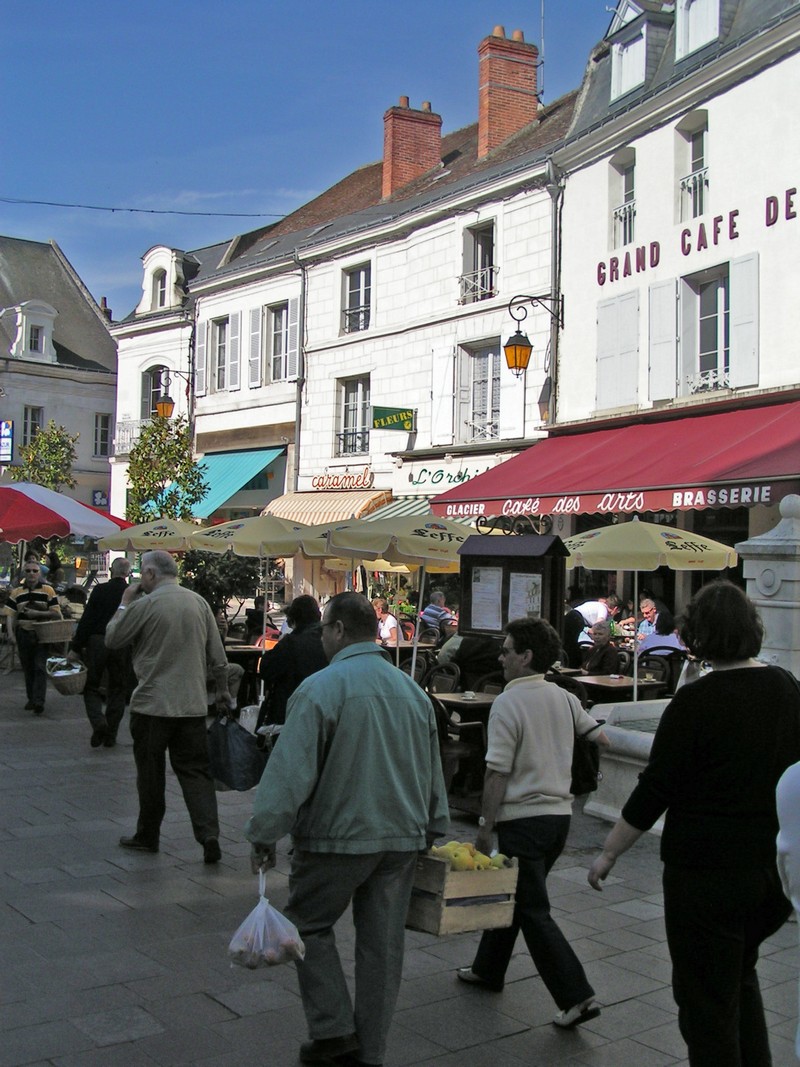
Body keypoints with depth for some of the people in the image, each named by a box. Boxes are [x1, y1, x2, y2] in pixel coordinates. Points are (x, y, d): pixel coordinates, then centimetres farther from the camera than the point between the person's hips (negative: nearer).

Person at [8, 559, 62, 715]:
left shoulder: (48, 590, 0)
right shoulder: (16, 592, 7)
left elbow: (57, 614, -4)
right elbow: (11, 616, 6)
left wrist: (37, 613, -15)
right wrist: (11, 635, -7)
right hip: (24, 634, 3)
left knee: (40, 667, -11)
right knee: (28, 668, 9)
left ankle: (39, 702, -15)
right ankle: (31, 699, 21)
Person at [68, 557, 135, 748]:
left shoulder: (99, 590, -6)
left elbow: (86, 620, -7)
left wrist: (76, 648, -3)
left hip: (97, 642, -1)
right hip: (122, 645, 1)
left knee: (91, 687, 12)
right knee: (117, 691, 13)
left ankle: (98, 723, -11)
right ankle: (110, 735, 15)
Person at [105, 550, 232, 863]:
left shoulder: (144, 605, -11)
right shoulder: (199, 602, 3)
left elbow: (111, 640, 0)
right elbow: (217, 656, 6)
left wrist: (124, 603, 8)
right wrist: (222, 691, 18)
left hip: (152, 705, -3)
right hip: (193, 705, 4)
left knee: (150, 772, 11)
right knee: (195, 771, 7)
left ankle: (147, 836, 24)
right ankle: (209, 834, -6)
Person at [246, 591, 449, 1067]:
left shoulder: (320, 688, -14)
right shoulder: (413, 690, 7)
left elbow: (291, 770, -17)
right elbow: (434, 772, 15)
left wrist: (265, 833, -9)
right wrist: (433, 829, 25)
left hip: (338, 836, -6)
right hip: (402, 838, 6)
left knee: (311, 925, 15)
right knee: (383, 942, 11)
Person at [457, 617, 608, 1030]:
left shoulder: (507, 703, -15)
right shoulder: (563, 698, 5)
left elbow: (497, 773, -17)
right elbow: (599, 736, 12)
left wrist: (485, 826, -11)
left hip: (523, 818, -8)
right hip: (560, 812, 8)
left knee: (533, 910, -1)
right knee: (511, 895, 22)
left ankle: (577, 995, -5)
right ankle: (488, 969, 36)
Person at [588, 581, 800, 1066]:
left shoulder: (696, 702, -17)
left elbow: (655, 790, -14)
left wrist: (609, 853, -4)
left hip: (708, 871, -6)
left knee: (706, 995, 8)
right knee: (740, 975, 26)